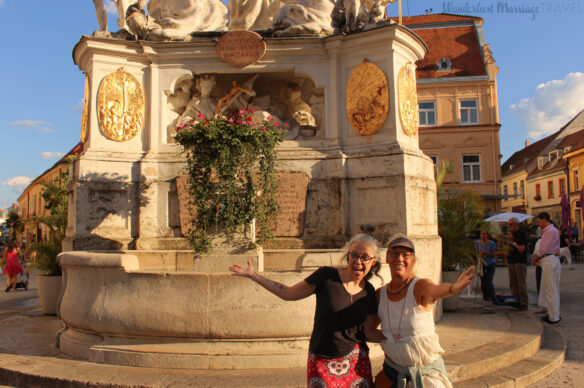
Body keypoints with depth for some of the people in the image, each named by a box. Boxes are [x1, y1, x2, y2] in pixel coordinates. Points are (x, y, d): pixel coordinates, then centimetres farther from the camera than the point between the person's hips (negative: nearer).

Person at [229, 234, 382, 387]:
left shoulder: (369, 292, 1)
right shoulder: (326, 276, -10)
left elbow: (369, 333, 7)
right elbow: (289, 293, -2)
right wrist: (253, 275, -3)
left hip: (356, 363, 3)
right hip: (322, 362, -3)